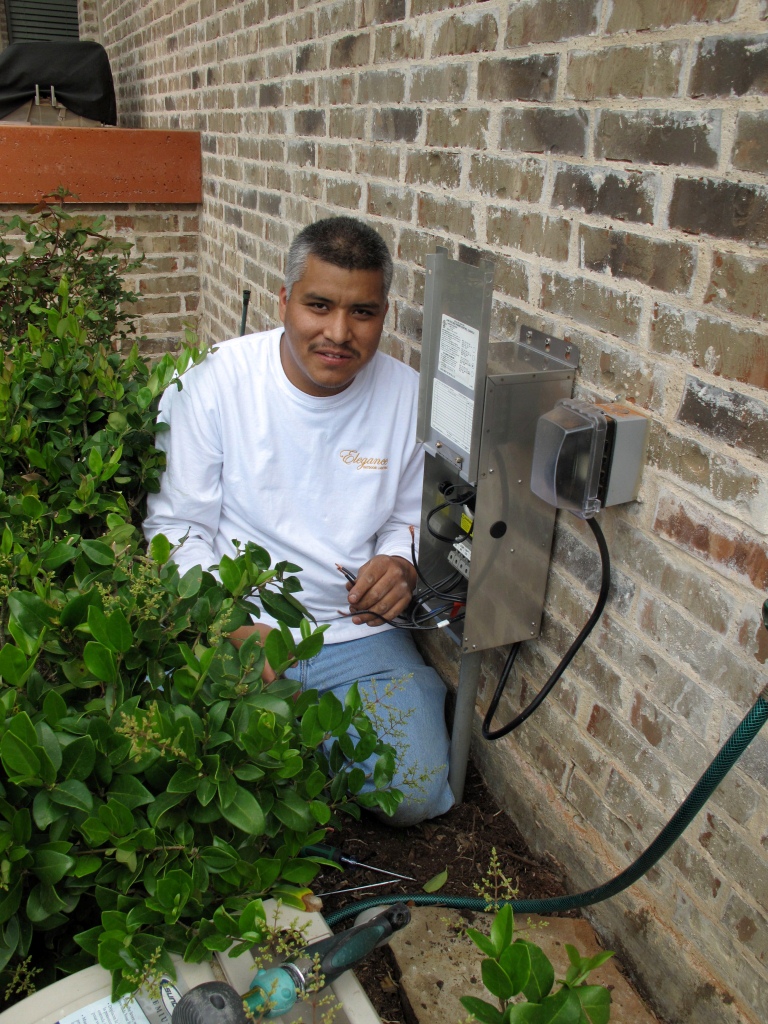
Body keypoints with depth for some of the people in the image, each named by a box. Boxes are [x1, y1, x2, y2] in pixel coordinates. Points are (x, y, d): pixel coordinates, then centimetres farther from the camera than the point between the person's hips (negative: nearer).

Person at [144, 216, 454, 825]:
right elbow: (175, 527, -5)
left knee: (416, 795, -10)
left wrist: (400, 564, -14)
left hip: (360, 634, 2)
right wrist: (233, 621, -18)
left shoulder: (409, 397, -4)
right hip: (235, 627, -1)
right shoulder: (217, 382, -10)